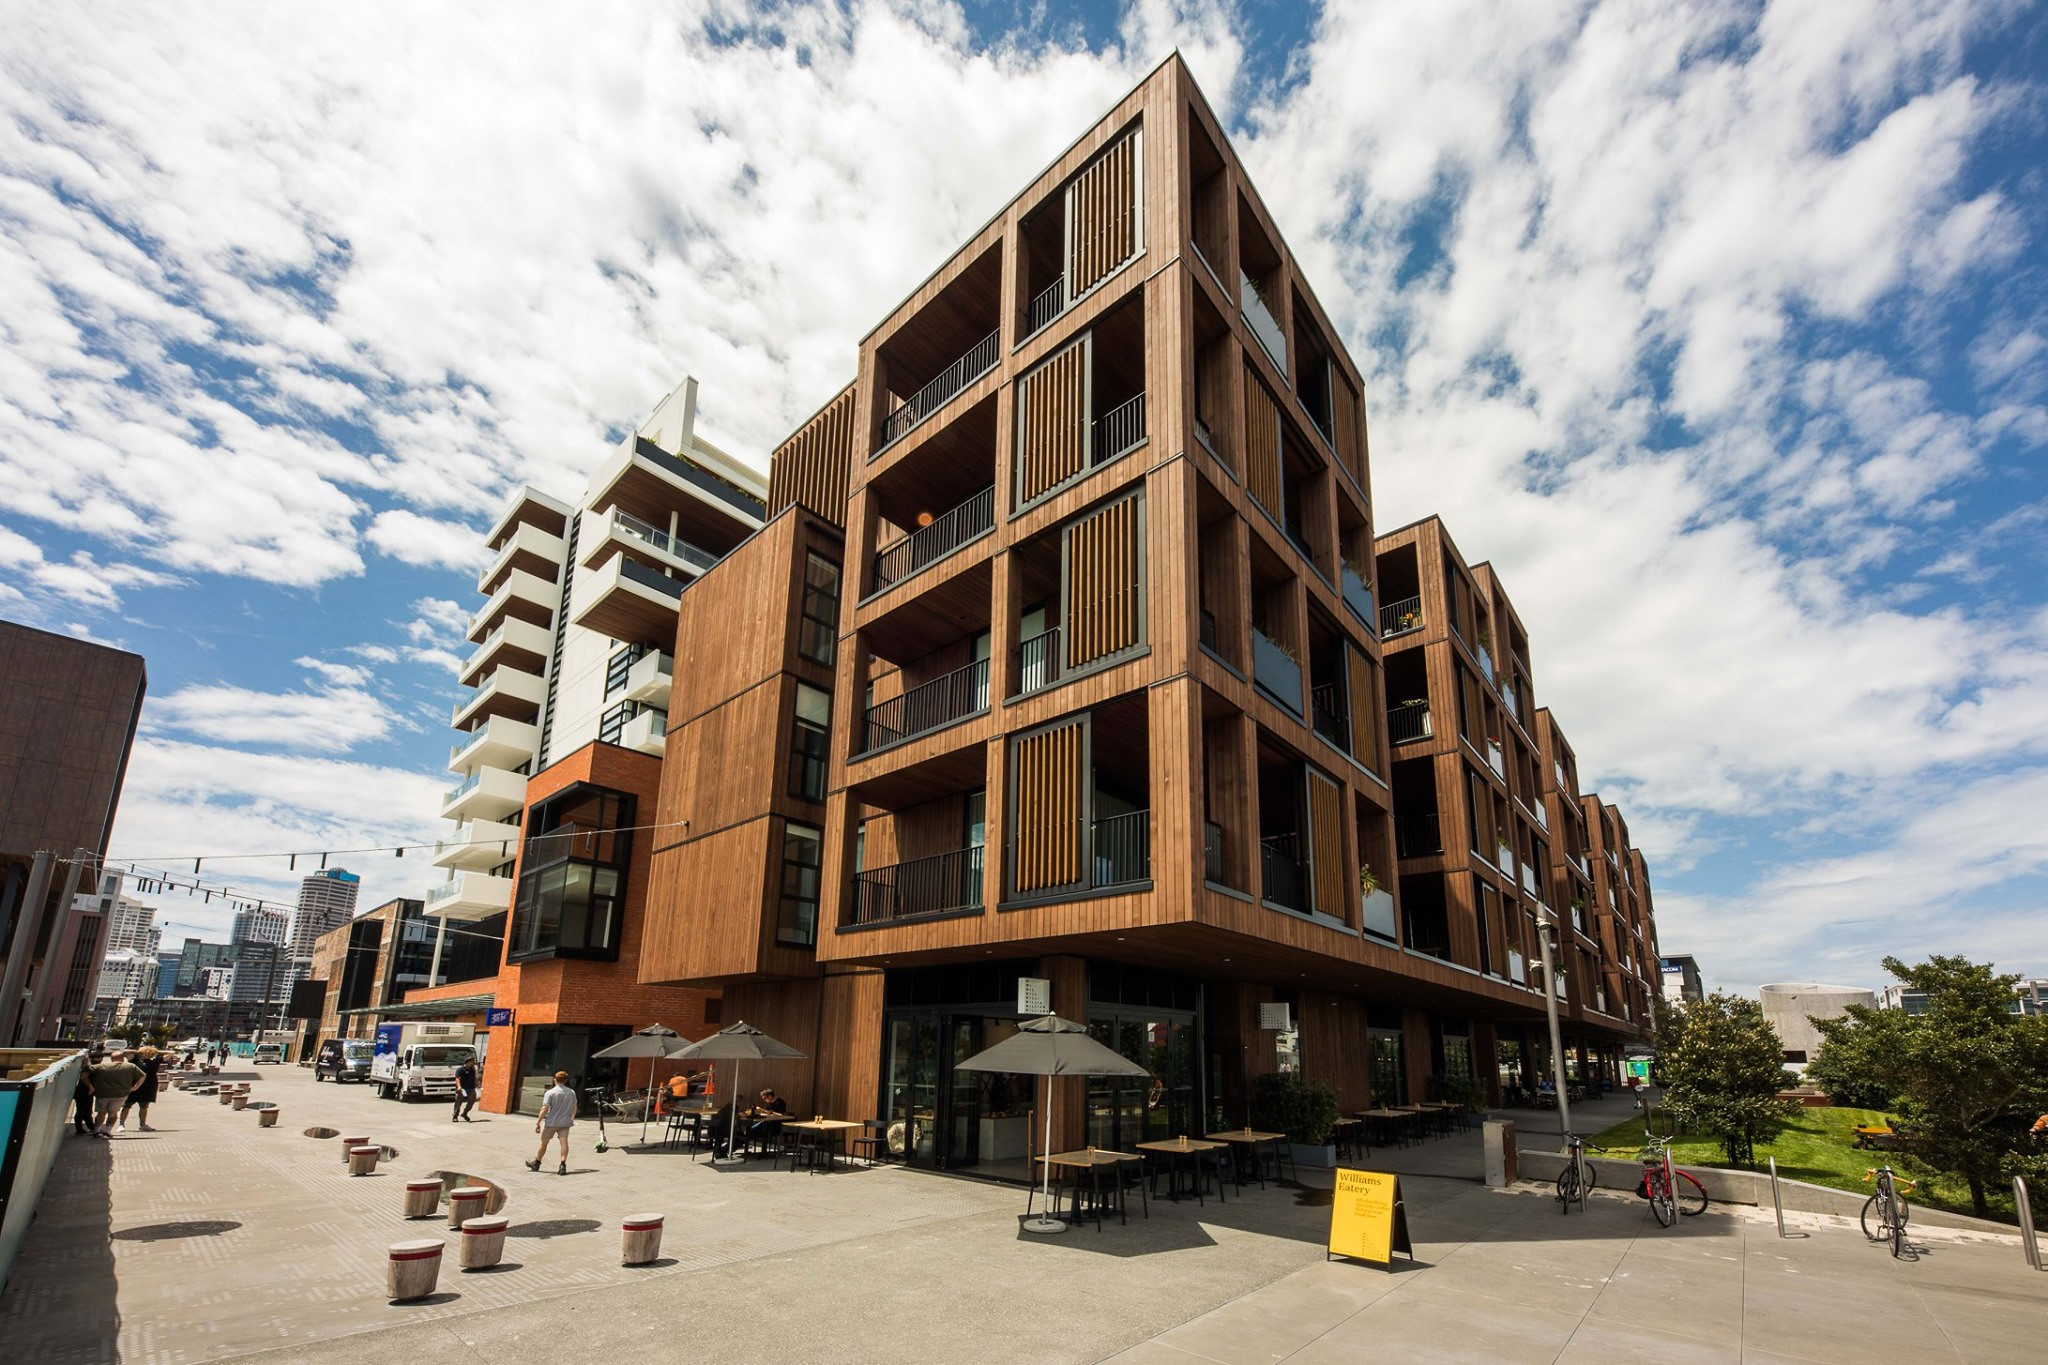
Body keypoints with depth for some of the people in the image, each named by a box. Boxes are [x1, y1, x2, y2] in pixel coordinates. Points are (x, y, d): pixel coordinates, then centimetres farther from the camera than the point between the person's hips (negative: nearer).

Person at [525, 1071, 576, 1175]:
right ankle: (563, 1165, -13)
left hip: (551, 1123, -3)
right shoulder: (571, 1092, 5)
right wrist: (572, 1119, 26)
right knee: (564, 1142, -1)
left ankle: (536, 1163, 31)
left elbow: (544, 1109, -15)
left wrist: (538, 1122, -9)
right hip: (565, 1123, 3)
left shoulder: (550, 1093, -10)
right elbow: (574, 1108, 13)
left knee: (544, 1142, 14)